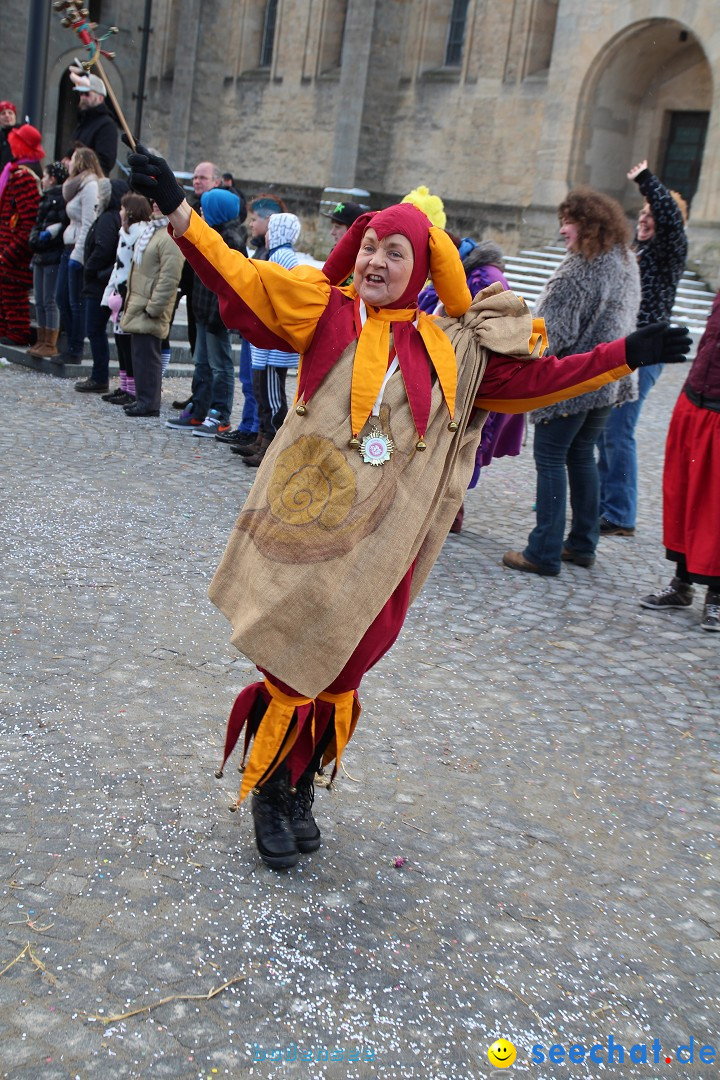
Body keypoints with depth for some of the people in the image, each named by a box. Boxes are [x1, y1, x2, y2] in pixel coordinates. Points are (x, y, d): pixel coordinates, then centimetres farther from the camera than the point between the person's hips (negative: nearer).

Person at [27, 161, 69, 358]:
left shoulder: (63, 198, -10)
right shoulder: (47, 198, 18)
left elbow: (63, 226, -19)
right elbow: (37, 225, 17)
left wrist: (43, 238, -13)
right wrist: (34, 239, -1)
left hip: (53, 257, -9)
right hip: (41, 255, 9)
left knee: (50, 301, -8)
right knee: (39, 301, 10)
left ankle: (51, 345, -4)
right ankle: (42, 341, 16)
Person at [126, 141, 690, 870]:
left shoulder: (451, 348, 8)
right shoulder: (323, 311, 2)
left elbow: (532, 377, 13)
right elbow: (239, 278, -4)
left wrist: (626, 355, 12)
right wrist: (178, 210, -14)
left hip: (380, 539, 2)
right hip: (307, 525, -2)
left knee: (340, 667, 11)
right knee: (290, 661, 2)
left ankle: (300, 791, 31)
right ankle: (269, 791, 23)